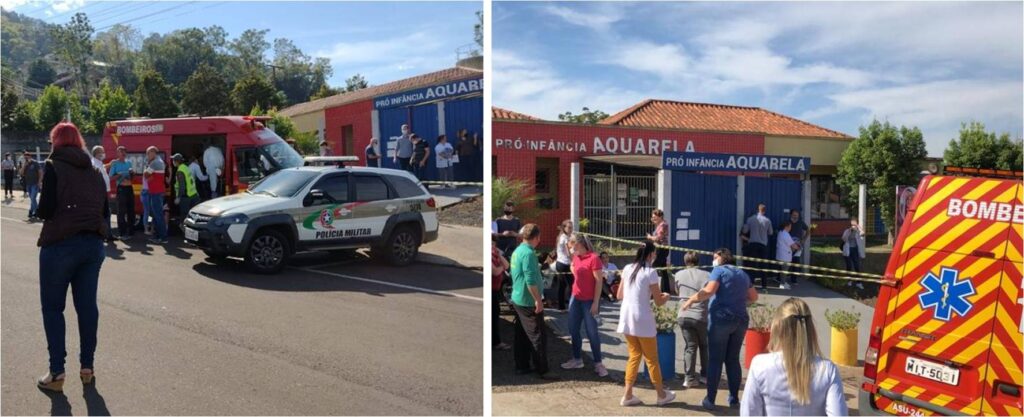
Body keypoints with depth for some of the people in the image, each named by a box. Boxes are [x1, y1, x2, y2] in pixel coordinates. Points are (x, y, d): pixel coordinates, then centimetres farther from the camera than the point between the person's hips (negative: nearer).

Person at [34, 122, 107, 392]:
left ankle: (57, 372, 4)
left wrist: (41, 210, 9)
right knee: (87, 305, 10)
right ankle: (87, 366, 16)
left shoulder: (54, 167, -6)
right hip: (93, 243, 5)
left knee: (52, 307, 5)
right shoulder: (94, 171, 11)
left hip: (60, 244, -5)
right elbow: (102, 208, 11)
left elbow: (46, 211, -12)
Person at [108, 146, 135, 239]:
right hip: (121, 188, -6)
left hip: (130, 188, 6)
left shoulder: (129, 163, 15)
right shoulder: (114, 163, -1)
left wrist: (132, 173, 2)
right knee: (122, 211, -7)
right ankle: (122, 233, -6)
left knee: (131, 210, 9)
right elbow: (111, 177, -5)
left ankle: (131, 231, 17)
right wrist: (120, 175, -18)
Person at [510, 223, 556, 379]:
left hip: (518, 299, 10)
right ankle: (542, 370, 3)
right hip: (529, 302, -10)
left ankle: (522, 366, 21)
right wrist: (538, 300, -20)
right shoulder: (528, 253, -20)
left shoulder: (517, 251, 9)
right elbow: (530, 280, -25)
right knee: (539, 336, -2)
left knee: (522, 335, 14)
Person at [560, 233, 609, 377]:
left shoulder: (593, 258, -17)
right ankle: (577, 359, 26)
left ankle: (598, 363, 11)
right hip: (575, 298, 8)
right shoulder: (576, 257, 7)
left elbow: (599, 281, -17)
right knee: (573, 330, 12)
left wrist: (595, 303, -18)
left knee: (592, 332, -1)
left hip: (589, 301, -8)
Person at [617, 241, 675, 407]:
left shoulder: (627, 269, 7)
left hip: (627, 318, 6)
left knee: (634, 356, 15)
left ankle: (628, 395, 13)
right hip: (642, 319, -6)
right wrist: (666, 296, 15)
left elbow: (619, 295, 13)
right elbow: (659, 302, -7)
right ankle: (661, 394, 23)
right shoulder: (650, 272, -11)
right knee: (651, 358, 9)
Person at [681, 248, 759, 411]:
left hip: (721, 319, -6)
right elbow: (754, 297, 21)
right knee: (733, 360, 14)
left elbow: (709, 290, -18)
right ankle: (734, 398, 17)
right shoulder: (743, 274, 16)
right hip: (741, 320, 6)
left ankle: (710, 400, 1)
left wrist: (691, 300, -10)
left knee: (715, 360, -1)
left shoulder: (719, 270, -4)